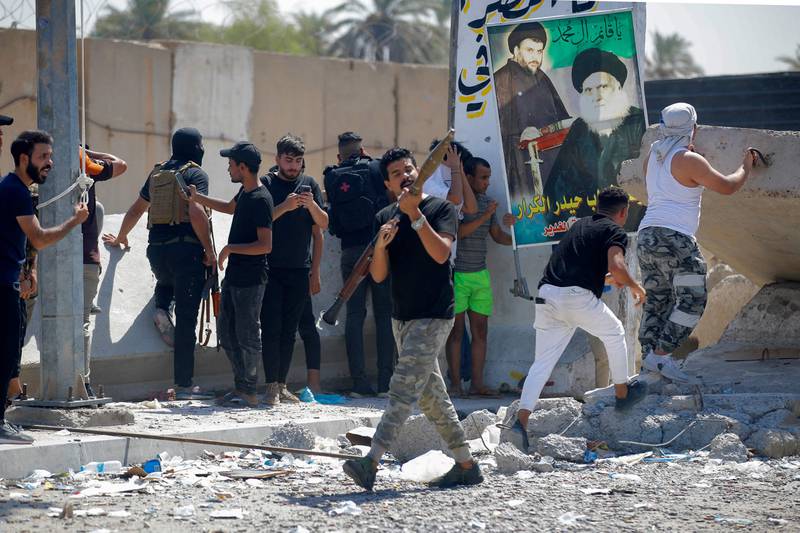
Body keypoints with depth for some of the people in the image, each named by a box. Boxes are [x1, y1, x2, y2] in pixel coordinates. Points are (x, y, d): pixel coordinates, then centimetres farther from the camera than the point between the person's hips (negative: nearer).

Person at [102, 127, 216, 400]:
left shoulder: (157, 173, 16)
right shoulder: (196, 174, -3)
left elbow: (136, 209, 25)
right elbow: (196, 212, -17)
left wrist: (120, 238, 40)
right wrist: (209, 251, -11)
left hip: (156, 249, 6)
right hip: (185, 249, -6)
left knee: (166, 280, 40)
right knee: (186, 320, -3)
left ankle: (161, 308, 9)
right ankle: (184, 385, -4)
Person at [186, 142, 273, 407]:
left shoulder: (260, 200, -20)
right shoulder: (245, 192, 9)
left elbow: (265, 245, -24)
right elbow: (230, 207, 34)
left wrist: (230, 249, -18)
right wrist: (198, 198, 30)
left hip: (250, 279, -10)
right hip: (234, 274, 10)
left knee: (247, 335, -2)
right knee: (226, 333, 14)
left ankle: (249, 393, 5)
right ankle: (240, 386, 21)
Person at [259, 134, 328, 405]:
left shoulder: (309, 184, 10)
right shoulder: (266, 184, 0)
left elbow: (323, 224, 7)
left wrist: (311, 204, -11)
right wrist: (284, 207, -21)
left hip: (299, 270, 3)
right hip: (271, 268, -3)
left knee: (289, 331, 6)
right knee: (271, 327, -7)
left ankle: (282, 385, 12)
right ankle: (271, 386, -6)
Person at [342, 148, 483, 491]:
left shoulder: (440, 208, -5)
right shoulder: (385, 218, 10)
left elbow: (440, 253, -22)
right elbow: (378, 276, 5)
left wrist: (414, 214, -24)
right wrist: (380, 245, -15)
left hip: (433, 317, -7)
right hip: (401, 317, 7)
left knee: (404, 388, -14)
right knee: (431, 394, 10)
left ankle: (371, 462, -23)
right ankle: (466, 465, 18)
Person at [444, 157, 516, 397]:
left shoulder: (486, 202, 12)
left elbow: (498, 236, 16)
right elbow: (458, 232, -20)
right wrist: (484, 217, -22)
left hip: (480, 274, 6)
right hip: (457, 275, -6)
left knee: (480, 330, 4)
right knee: (456, 330, -2)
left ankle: (477, 383, 7)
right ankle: (455, 383, 2)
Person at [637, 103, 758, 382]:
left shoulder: (652, 155, 14)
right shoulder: (690, 161, -8)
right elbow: (727, 186, -3)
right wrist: (746, 168, 16)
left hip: (647, 235, 8)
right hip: (675, 238, -8)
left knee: (657, 302, 12)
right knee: (692, 301, -7)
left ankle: (649, 358, 6)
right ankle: (661, 355, -16)